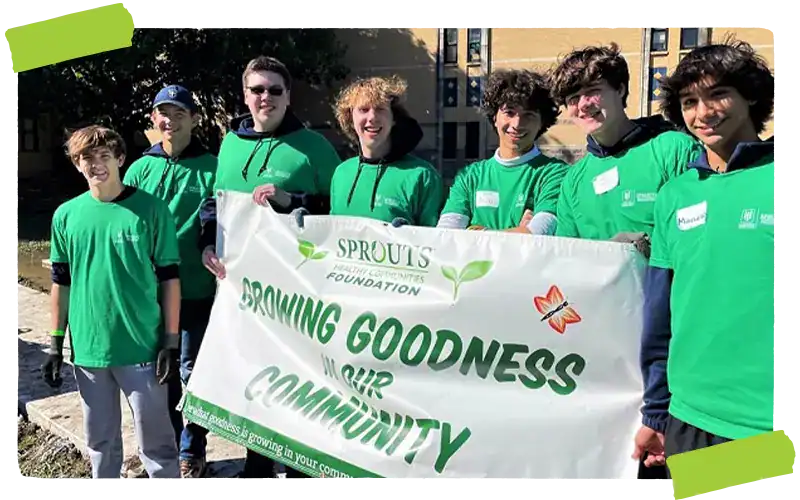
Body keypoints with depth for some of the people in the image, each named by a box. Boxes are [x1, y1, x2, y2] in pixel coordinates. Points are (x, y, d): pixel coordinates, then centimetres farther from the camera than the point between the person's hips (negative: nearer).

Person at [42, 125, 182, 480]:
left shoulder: (151, 209, -7)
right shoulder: (66, 215, 2)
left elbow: (169, 279, -4)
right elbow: (61, 283, 10)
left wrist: (171, 342, -7)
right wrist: (56, 344, 9)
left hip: (142, 347, -3)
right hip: (88, 348, 3)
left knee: (155, 442, 7)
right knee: (100, 441, 17)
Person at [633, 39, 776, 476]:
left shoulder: (773, 179, -6)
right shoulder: (675, 196, 6)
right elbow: (658, 317, 9)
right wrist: (654, 413, 11)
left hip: (768, 424, -4)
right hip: (689, 419, 4)